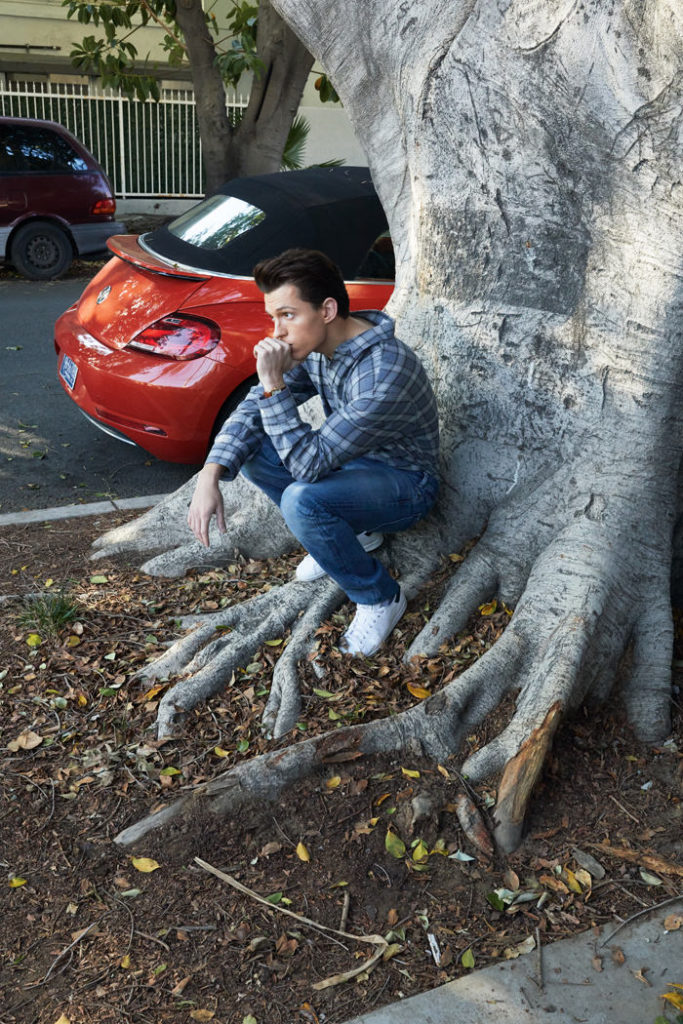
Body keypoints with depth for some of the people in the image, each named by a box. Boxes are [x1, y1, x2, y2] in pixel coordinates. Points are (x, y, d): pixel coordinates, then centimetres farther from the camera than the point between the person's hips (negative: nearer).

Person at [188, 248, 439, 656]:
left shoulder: (384, 373, -35)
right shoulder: (313, 346, -9)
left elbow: (309, 464, -34)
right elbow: (252, 409, -4)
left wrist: (274, 384, -36)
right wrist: (210, 476, -17)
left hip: (404, 482, -8)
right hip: (352, 459, 8)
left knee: (301, 500, -34)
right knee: (249, 448, -5)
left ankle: (381, 597, -8)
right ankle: (354, 531, 9)